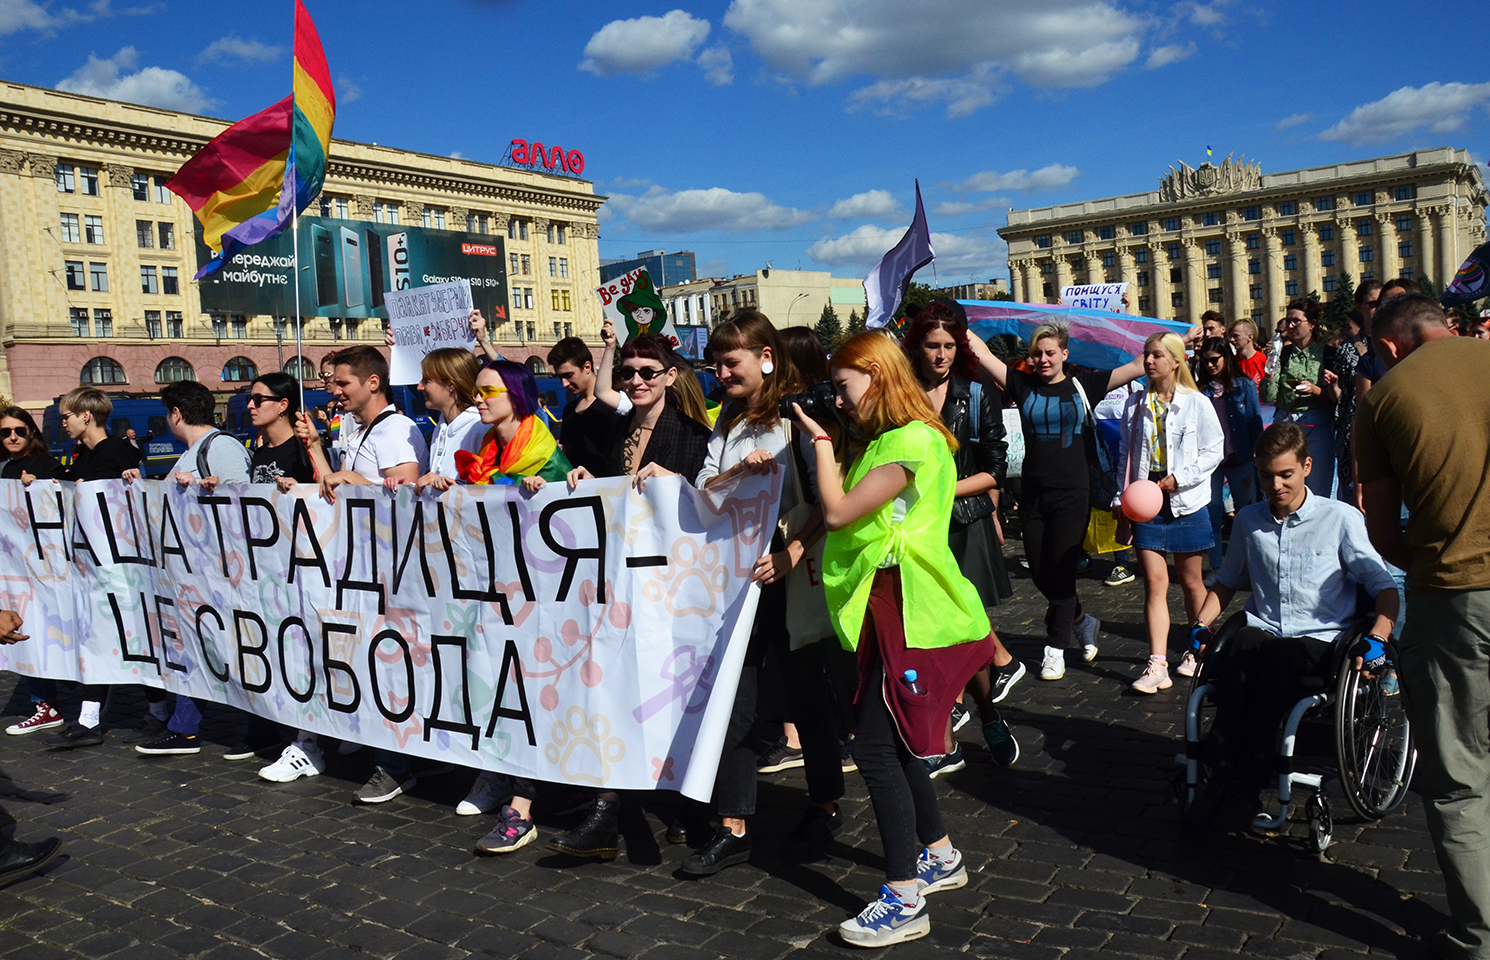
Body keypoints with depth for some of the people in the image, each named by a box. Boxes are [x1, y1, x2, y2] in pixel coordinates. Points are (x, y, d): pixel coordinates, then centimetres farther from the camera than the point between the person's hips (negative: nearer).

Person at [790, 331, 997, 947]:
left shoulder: (912, 441, -15)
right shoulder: (879, 442, 17)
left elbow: (838, 512, -20)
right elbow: (828, 513, 12)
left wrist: (821, 441, -10)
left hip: (910, 611, -10)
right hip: (884, 606, 10)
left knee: (877, 747, -8)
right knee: (893, 741, 16)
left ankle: (904, 901, 1)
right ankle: (940, 857, 32)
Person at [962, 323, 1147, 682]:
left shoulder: (1083, 385, 2)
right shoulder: (1023, 385, 5)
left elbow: (1138, 366, 3)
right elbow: (981, 352, -3)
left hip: (1072, 493, -3)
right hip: (1033, 493, 3)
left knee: (1061, 572, 0)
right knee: (1040, 572, 9)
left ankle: (1056, 649, 15)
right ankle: (1081, 620, 35)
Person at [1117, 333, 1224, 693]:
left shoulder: (1197, 403, -4)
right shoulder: (1135, 404, 6)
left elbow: (1213, 451, -3)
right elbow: (1125, 453, 12)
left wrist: (1178, 478, -14)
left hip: (1186, 501, -2)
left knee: (1191, 582, 12)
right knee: (1154, 582, -5)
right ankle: (1157, 666, -7)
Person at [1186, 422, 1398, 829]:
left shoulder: (1341, 518, 2)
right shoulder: (1248, 521, 14)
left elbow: (1384, 586, 2)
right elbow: (1227, 581, 28)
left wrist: (1376, 640, -16)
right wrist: (1201, 624, 12)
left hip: (1320, 637, -3)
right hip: (1263, 629, 3)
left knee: (1277, 656, -37)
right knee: (1240, 648, -35)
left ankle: (1244, 784, -34)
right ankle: (1223, 773, -35)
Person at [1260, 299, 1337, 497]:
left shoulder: (1327, 353, 2)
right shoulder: (1283, 353, 9)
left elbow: (1337, 397, 0)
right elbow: (1267, 397, 1)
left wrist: (1315, 390, -16)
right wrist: (1272, 365, -6)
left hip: (1317, 428, -3)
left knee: (1318, 493, -1)